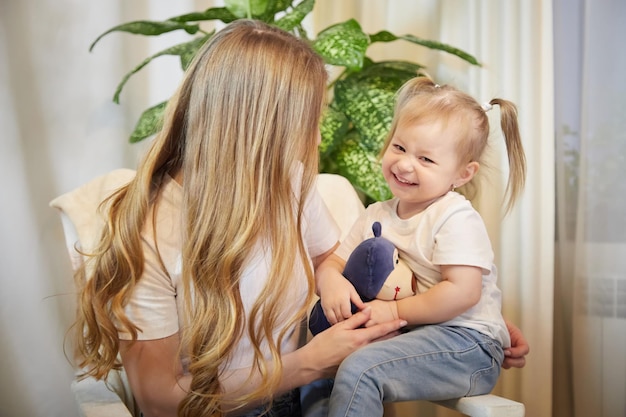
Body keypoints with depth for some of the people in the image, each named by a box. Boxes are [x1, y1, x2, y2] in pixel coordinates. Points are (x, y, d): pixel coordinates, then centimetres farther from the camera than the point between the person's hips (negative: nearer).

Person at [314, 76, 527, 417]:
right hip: (406, 337, 8)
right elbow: (333, 262, 10)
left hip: (465, 342, -7)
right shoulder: (376, 216, 10)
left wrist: (395, 311, -17)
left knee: (358, 370, -25)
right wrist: (330, 281, -15)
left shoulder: (456, 219, -13)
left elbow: (463, 292, -21)